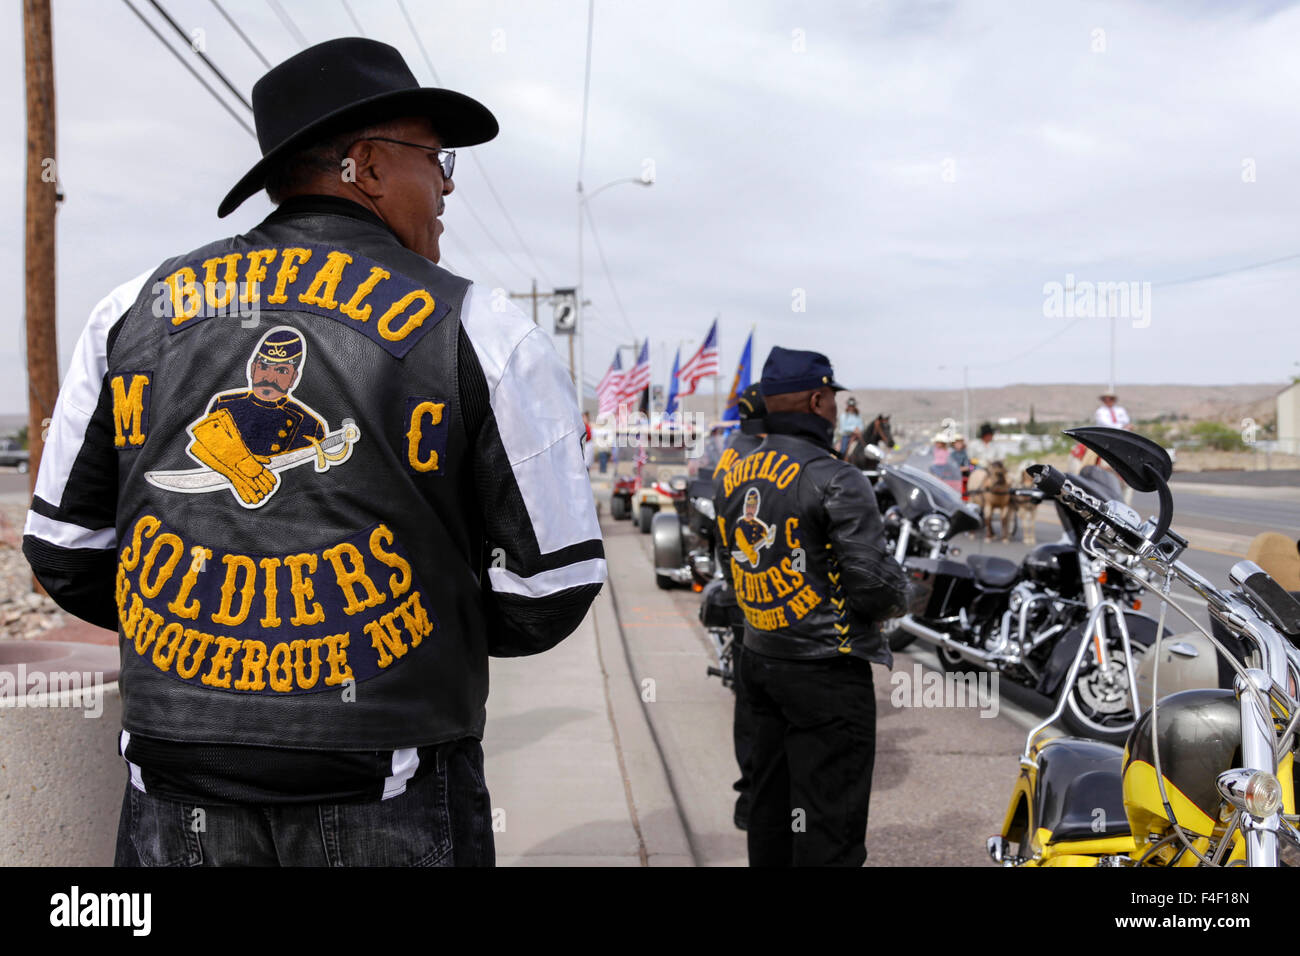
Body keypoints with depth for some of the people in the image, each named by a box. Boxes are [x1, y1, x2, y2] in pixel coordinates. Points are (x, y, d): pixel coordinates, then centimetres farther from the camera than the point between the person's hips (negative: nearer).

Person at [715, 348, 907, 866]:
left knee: (770, 808, 19)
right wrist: (896, 596, 3)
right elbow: (876, 584, -19)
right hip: (827, 672, -8)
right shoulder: (835, 480, -17)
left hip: (759, 661, 8)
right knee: (828, 825, 0)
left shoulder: (733, 479, 8)